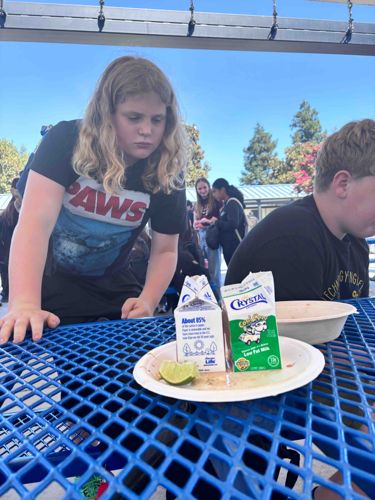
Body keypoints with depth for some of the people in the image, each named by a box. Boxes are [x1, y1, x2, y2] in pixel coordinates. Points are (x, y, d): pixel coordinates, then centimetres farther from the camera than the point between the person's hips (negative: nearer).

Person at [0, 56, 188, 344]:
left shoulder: (167, 172, -13)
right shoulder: (66, 141, -19)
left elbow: (165, 250, -8)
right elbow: (36, 222, -29)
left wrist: (147, 303, -25)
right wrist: (24, 303, -43)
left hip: (112, 295, 3)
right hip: (49, 292, -2)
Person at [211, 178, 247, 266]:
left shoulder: (232, 203, -12)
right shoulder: (226, 204, 17)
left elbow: (232, 224, -22)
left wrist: (216, 222, -11)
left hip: (235, 246, -9)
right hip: (228, 246, 9)